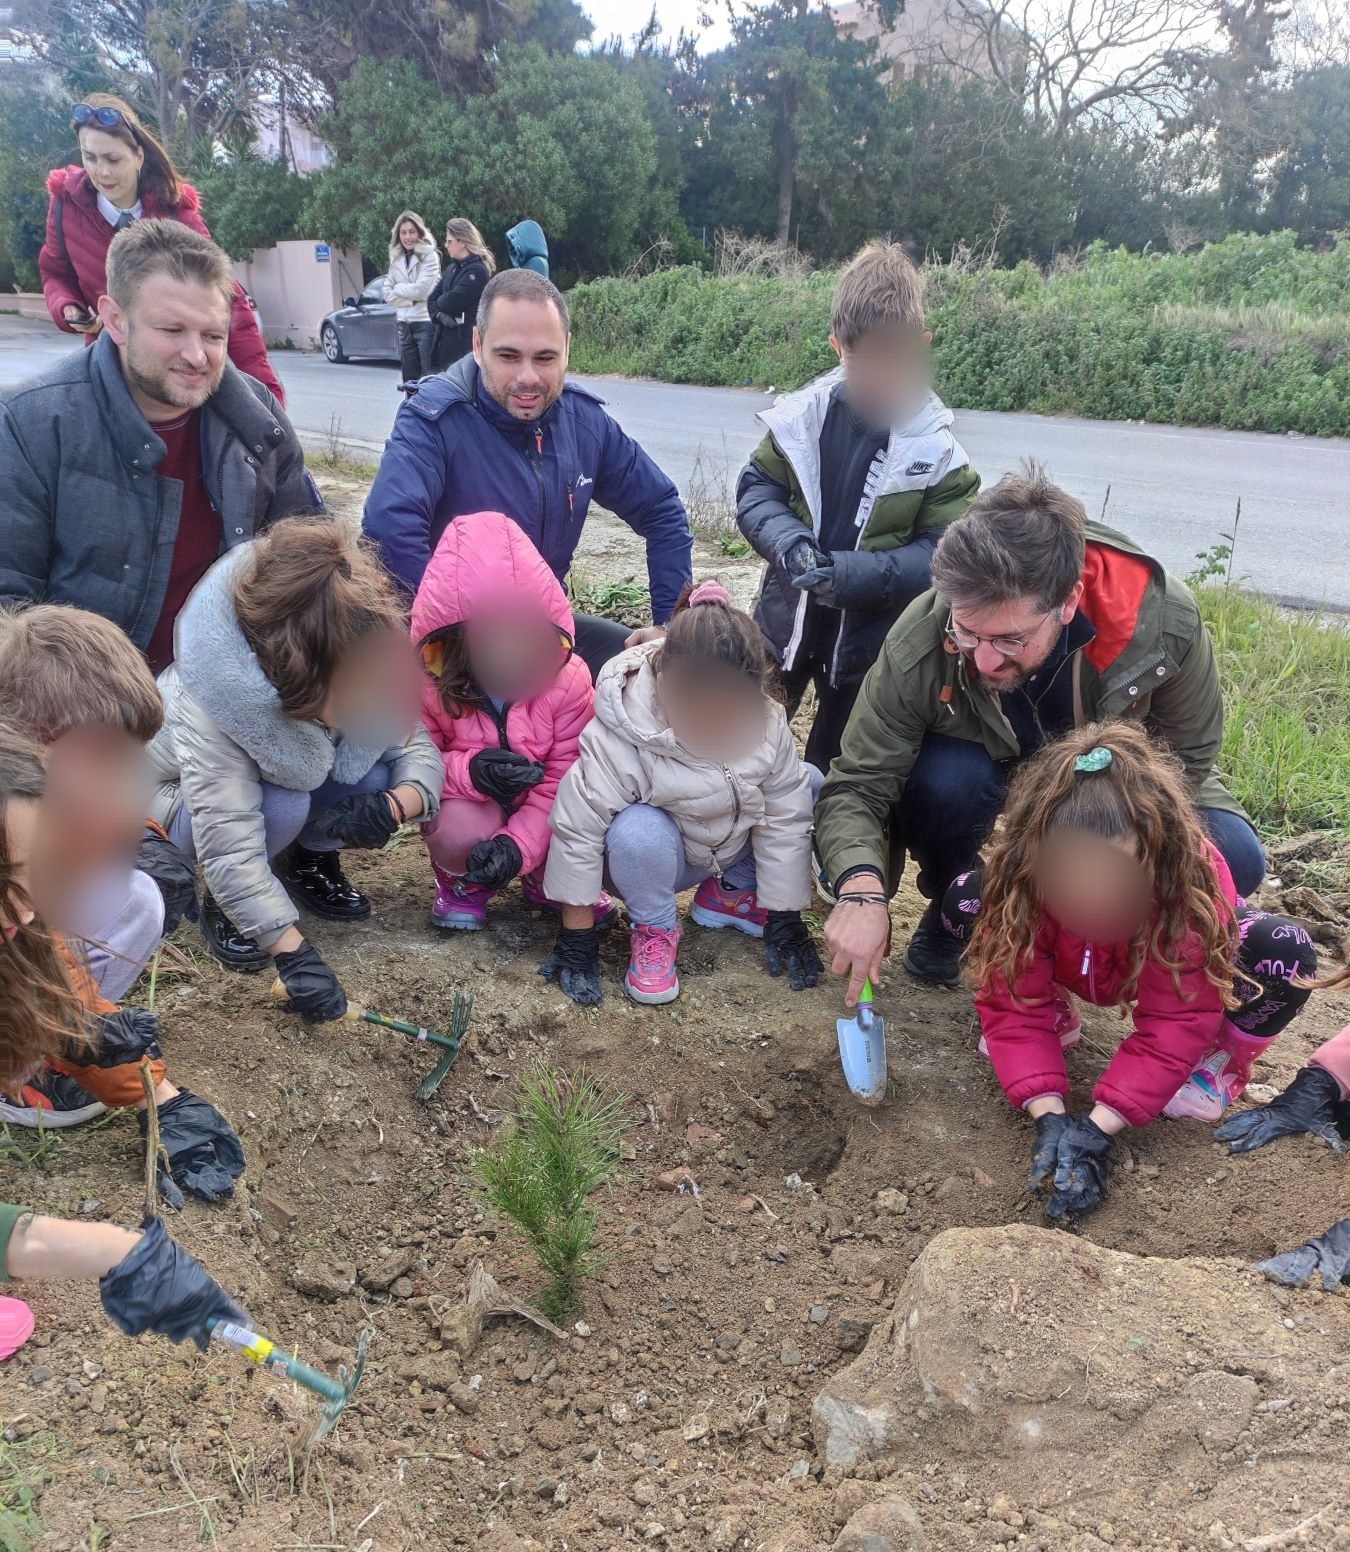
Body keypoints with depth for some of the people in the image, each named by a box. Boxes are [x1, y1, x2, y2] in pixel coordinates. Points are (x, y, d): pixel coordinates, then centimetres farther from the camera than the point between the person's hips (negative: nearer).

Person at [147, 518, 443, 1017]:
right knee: (282, 804, -36)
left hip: (289, 778, 5)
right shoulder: (210, 711, -41)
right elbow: (230, 849, -43)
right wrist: (295, 954, -45)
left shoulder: (366, 676, -27)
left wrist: (392, 807, -40)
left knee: (379, 776, -24)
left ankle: (311, 862, 5)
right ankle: (222, 903, -6)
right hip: (186, 799, -4)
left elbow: (420, 750, -18)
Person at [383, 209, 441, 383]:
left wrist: (397, 288, 0)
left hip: (426, 323, -6)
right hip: (404, 325, 6)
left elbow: (420, 290, -14)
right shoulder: (396, 259, 13)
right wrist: (411, 300, -7)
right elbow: (388, 293, 6)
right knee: (409, 380, 11)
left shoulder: (429, 256, -5)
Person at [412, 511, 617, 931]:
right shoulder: (427, 681, -18)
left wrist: (519, 843, -32)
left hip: (543, 812, 1)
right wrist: (468, 772, -35)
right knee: (461, 829, -36)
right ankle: (464, 883, 3)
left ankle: (548, 880, 13)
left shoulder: (568, 679, -19)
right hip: (469, 805, -1)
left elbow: (566, 775, -19)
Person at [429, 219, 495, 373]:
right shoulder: (452, 269, 15)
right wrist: (439, 315, -10)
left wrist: (440, 301, 3)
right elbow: (432, 299, 11)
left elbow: (451, 303, -19)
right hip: (445, 337, 8)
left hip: (465, 340, -8)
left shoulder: (477, 271, -12)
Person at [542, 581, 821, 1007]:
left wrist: (784, 917, -10)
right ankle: (655, 929, -8)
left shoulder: (766, 720, -20)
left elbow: (785, 819, -13)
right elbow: (576, 828, -26)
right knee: (638, 832, -38)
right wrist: (576, 936, -21)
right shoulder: (620, 735, -32)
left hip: (734, 846, 5)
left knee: (811, 786, -11)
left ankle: (731, 893, 6)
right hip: (654, 857, -5)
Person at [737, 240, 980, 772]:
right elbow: (756, 488, -1)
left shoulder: (936, 449, -13)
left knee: (835, 768, 15)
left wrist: (848, 573, -28)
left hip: (869, 638, -2)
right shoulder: (804, 415, -8)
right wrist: (788, 541, -21)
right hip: (785, 618, 2)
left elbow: (937, 554, -16)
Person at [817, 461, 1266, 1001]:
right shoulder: (919, 642, -34)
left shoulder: (1164, 621, -32)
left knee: (1233, 860, -23)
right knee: (945, 778, -35)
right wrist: (861, 888, -50)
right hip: (982, 767, -1)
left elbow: (1189, 758, -14)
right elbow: (856, 788, -29)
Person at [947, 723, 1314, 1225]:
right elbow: (1013, 1004, -29)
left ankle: (1223, 1058, -1)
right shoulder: (1015, 875, -37)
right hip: (1067, 967, 2)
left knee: (1286, 955, -34)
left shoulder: (1192, 876, -41)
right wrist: (1049, 1116, -41)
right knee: (966, 903, -26)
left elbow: (1173, 1024, -35)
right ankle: (1057, 1017, 3)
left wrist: (1097, 1130, -41)